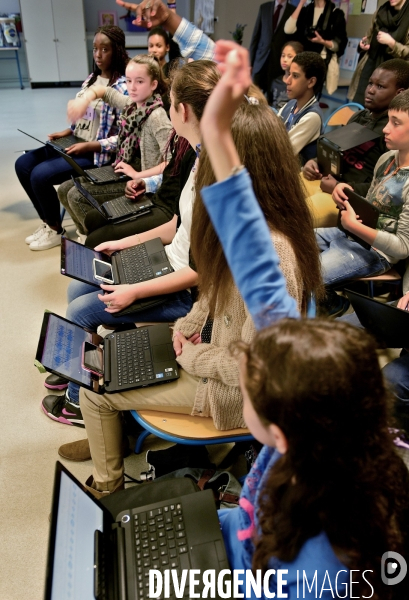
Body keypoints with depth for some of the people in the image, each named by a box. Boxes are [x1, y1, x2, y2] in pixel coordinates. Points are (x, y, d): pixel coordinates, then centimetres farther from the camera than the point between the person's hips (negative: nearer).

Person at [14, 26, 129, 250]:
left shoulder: (122, 88, -15)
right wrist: (66, 132, 2)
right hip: (75, 143, 9)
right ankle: (47, 221, 15)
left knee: (40, 174, -21)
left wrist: (89, 146, -23)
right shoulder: (91, 78, 10)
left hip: (97, 153, -9)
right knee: (23, 164, 2)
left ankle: (55, 230, 2)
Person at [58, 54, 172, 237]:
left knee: (76, 196, -14)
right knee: (64, 190, 8)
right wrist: (84, 99, -3)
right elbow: (103, 91, 19)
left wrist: (138, 175, -22)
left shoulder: (156, 116, -21)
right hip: (122, 172, 9)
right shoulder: (132, 103, 3)